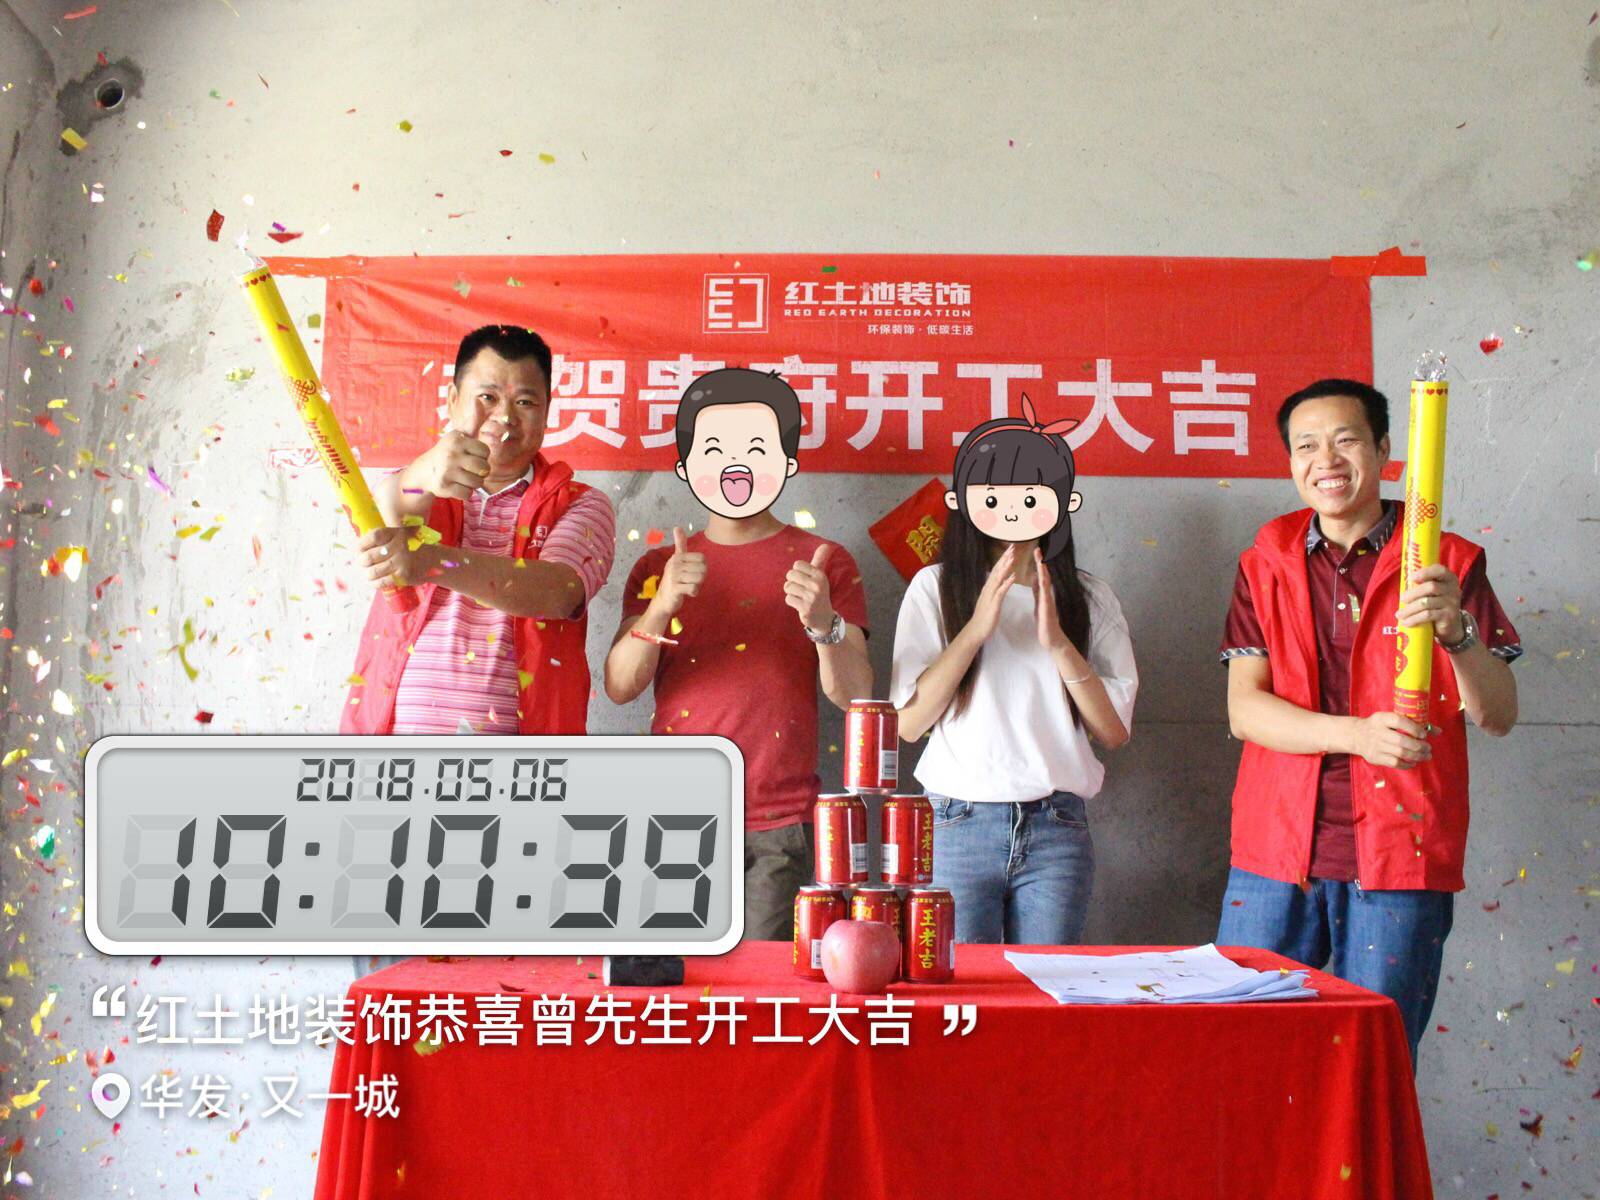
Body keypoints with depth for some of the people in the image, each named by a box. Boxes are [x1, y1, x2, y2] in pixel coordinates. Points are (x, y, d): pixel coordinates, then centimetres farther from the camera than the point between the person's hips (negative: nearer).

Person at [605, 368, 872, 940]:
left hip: (778, 826, -1)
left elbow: (854, 695, -1)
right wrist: (661, 607, -15)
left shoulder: (823, 563, 6)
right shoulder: (659, 566, 12)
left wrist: (825, 624, -20)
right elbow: (619, 687, 1)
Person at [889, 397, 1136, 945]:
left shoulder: (1089, 597, 9)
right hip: (959, 823, -1)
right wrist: (977, 627, -13)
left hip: (1057, 829, 2)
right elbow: (907, 723, -5)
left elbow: (1115, 730, 1)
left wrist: (1058, 643, -11)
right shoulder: (936, 587, 4)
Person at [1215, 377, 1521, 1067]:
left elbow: (1498, 717, -1)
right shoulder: (1267, 563, 8)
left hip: (1400, 857, -1)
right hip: (1276, 852, 1)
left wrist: (1457, 632, -21)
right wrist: (1356, 734, -17)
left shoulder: (1446, 564, 4)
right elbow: (1243, 709, 0)